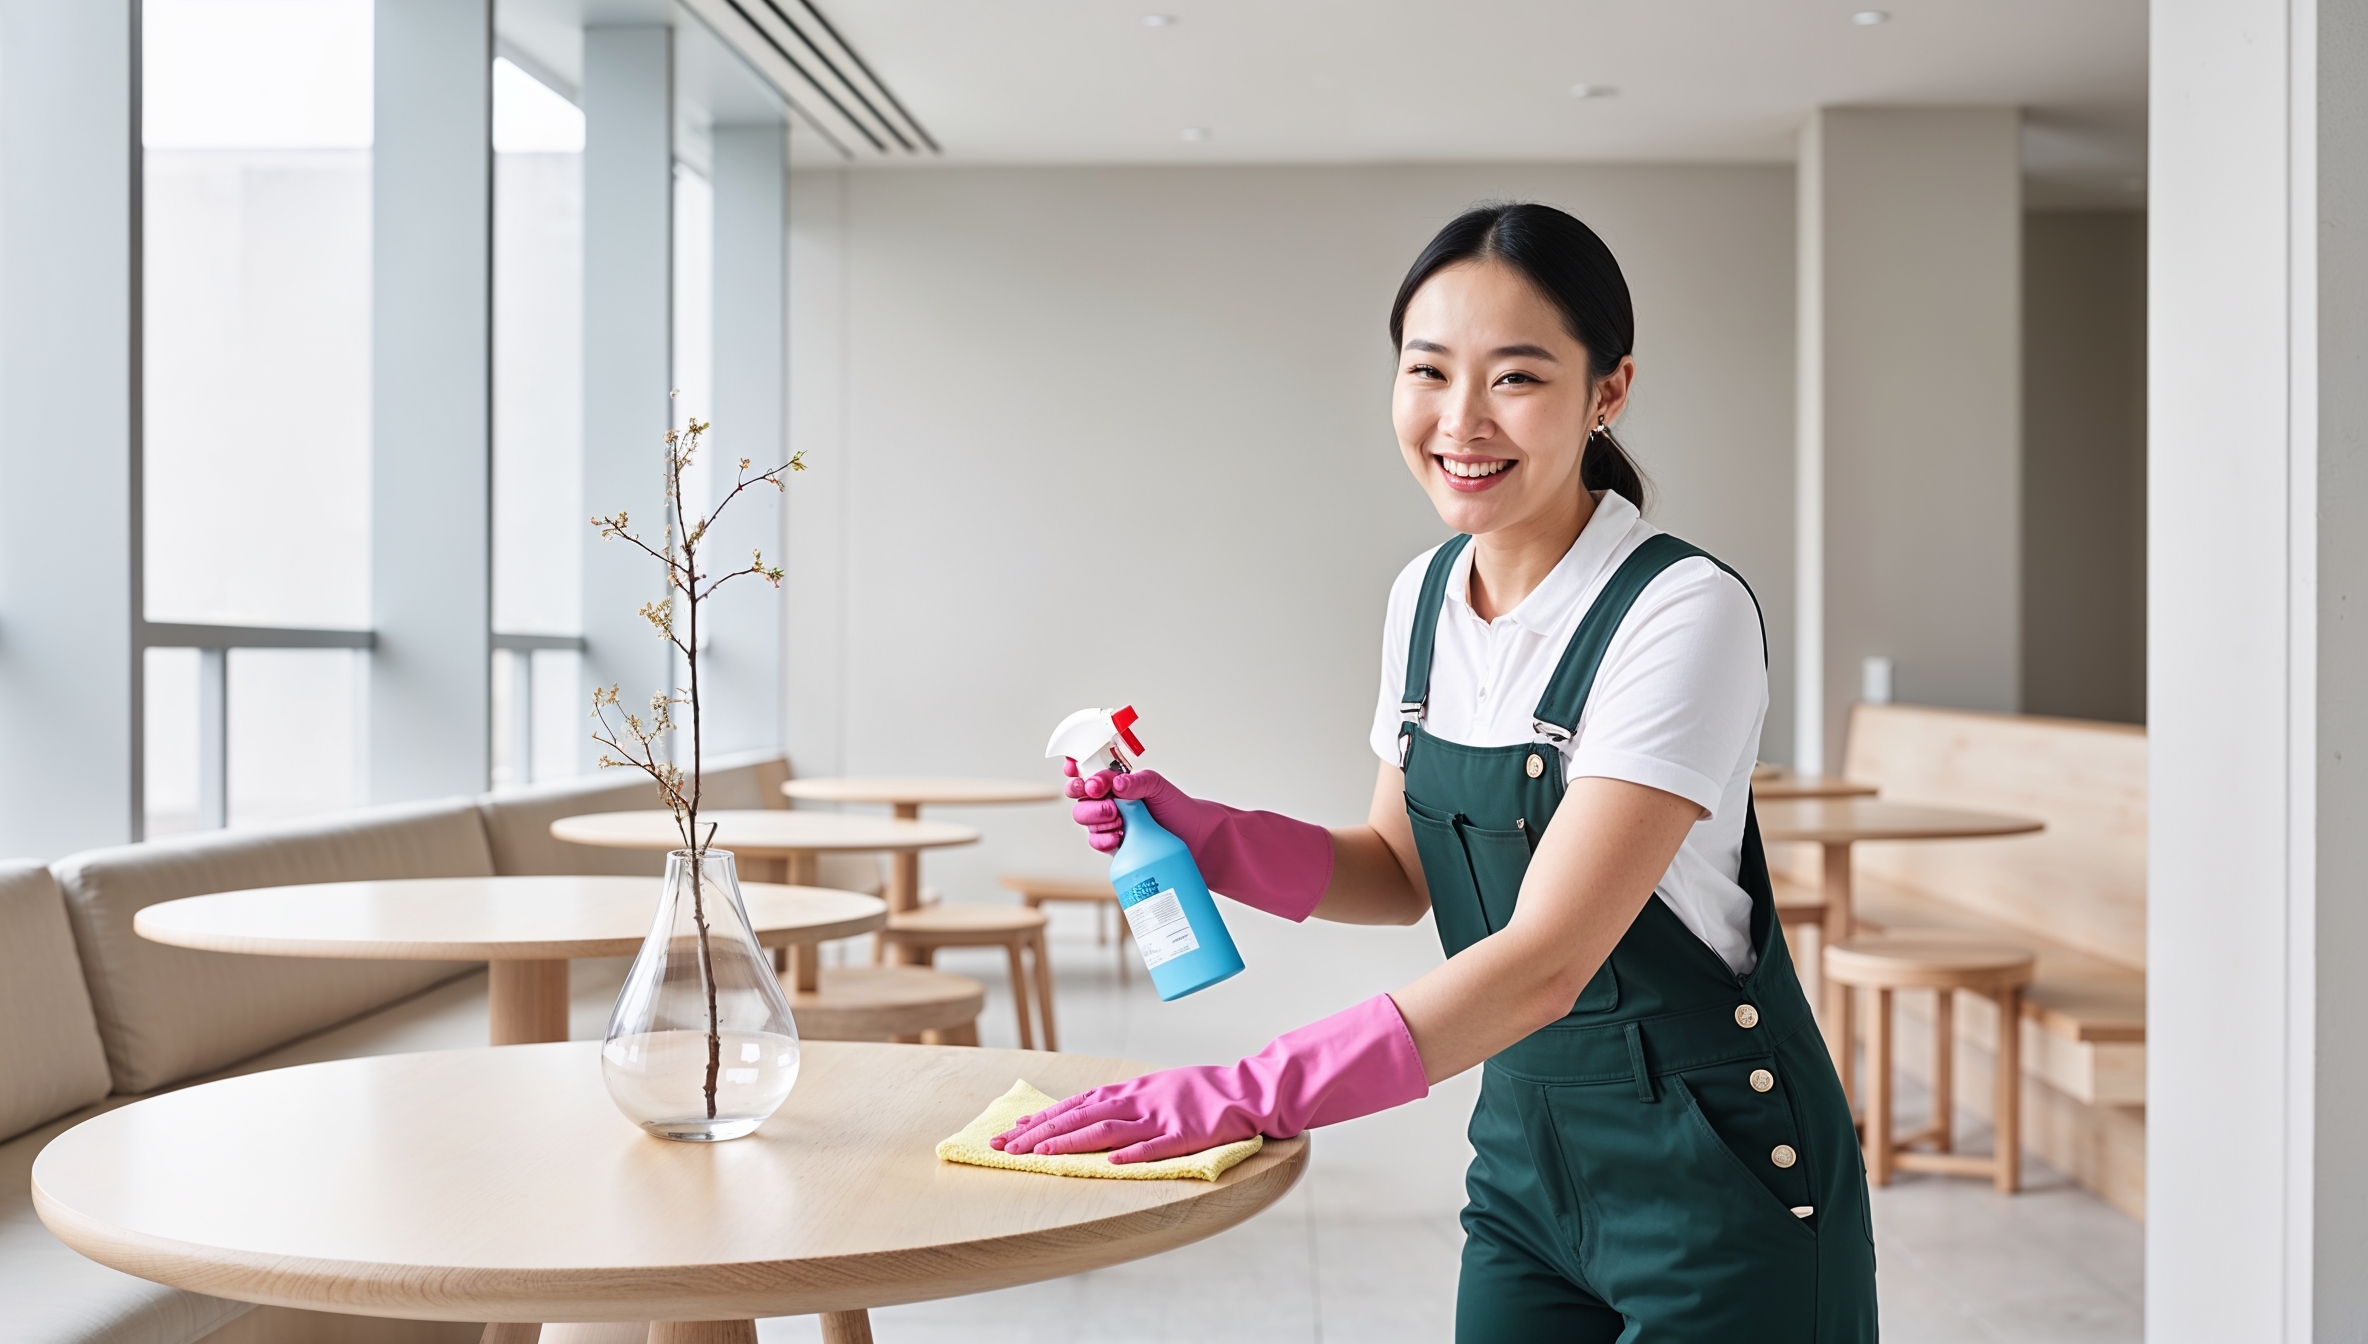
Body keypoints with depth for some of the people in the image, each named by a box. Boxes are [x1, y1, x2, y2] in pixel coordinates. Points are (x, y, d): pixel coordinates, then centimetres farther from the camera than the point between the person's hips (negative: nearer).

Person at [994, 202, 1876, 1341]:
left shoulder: (1684, 612, -21)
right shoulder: (1423, 596, 0)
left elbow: (1544, 959, -26)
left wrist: (1247, 1094, -30)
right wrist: (1195, 833, -5)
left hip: (1718, 1171, -5)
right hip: (1526, 1149, 6)